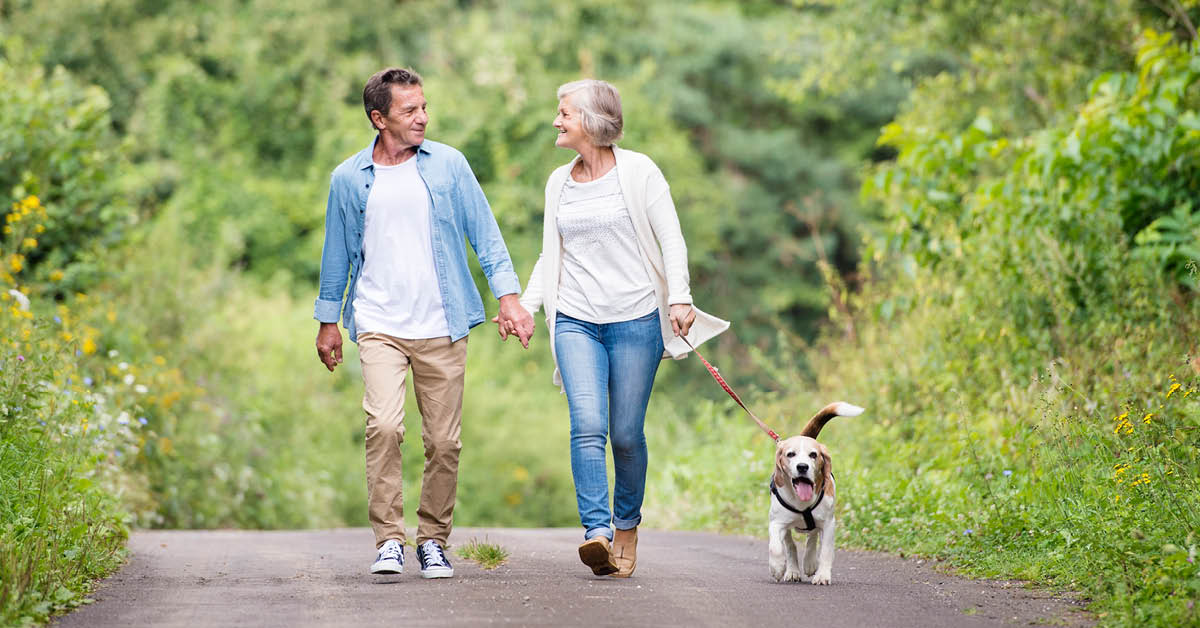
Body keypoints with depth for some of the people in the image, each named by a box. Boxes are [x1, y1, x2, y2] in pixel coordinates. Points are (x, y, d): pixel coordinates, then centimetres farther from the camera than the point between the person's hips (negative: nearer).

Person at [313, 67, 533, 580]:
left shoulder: (448, 165, 4)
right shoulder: (349, 179, 5)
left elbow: (484, 233, 5)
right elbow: (337, 253, 15)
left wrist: (508, 296, -4)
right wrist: (327, 320, 18)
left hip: (441, 327, 1)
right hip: (380, 325, -1)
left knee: (444, 441, 2)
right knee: (384, 426, -19)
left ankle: (433, 541, 18)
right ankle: (389, 540, -11)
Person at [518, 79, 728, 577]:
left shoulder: (637, 171, -1)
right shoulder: (559, 182, 13)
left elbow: (671, 239, -4)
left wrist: (679, 298, -16)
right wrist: (526, 303, 5)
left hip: (635, 320, -3)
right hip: (576, 321, 3)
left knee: (626, 434, 0)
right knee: (587, 425, -16)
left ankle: (627, 526, 21)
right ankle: (596, 532, -22)